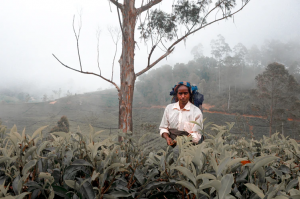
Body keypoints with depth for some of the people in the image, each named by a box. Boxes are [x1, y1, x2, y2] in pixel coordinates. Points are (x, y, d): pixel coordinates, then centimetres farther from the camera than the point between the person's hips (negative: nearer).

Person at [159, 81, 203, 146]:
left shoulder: (196, 112, 0)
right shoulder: (169, 108, 11)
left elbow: (196, 135, -4)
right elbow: (163, 128, 16)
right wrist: (167, 138, -5)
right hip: (172, 146, 4)